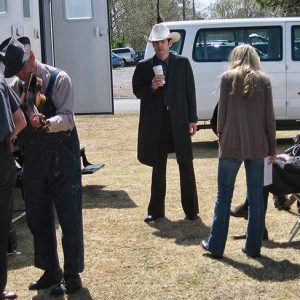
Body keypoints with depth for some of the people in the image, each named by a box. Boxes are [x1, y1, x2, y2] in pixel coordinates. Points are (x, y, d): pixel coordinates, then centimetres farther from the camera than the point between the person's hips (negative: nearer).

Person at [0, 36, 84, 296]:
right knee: (37, 218, 14)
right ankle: (51, 271, 30)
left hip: (62, 160, -6)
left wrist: (45, 123, -39)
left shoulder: (58, 79, -11)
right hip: (33, 161, 6)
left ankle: (72, 276, 15)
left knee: (69, 219, 2)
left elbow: (67, 118, -20)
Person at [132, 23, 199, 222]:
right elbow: (138, 92, 6)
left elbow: (190, 92, 2)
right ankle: (156, 211, 19)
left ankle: (191, 209, 12)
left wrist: (192, 119, -3)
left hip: (179, 121, -1)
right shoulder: (144, 66, 5)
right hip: (156, 123, 1)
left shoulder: (183, 63, 2)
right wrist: (152, 87, -14)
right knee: (158, 168, 10)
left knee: (186, 165, 3)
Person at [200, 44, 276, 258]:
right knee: (256, 196, 9)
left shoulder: (228, 77, -1)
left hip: (232, 144, -1)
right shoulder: (263, 80, 3)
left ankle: (216, 245, 12)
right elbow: (269, 116, 1)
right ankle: (253, 247, 13)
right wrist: (272, 146, 9)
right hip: (257, 146, 1)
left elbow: (222, 112, -2)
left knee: (224, 195, 8)